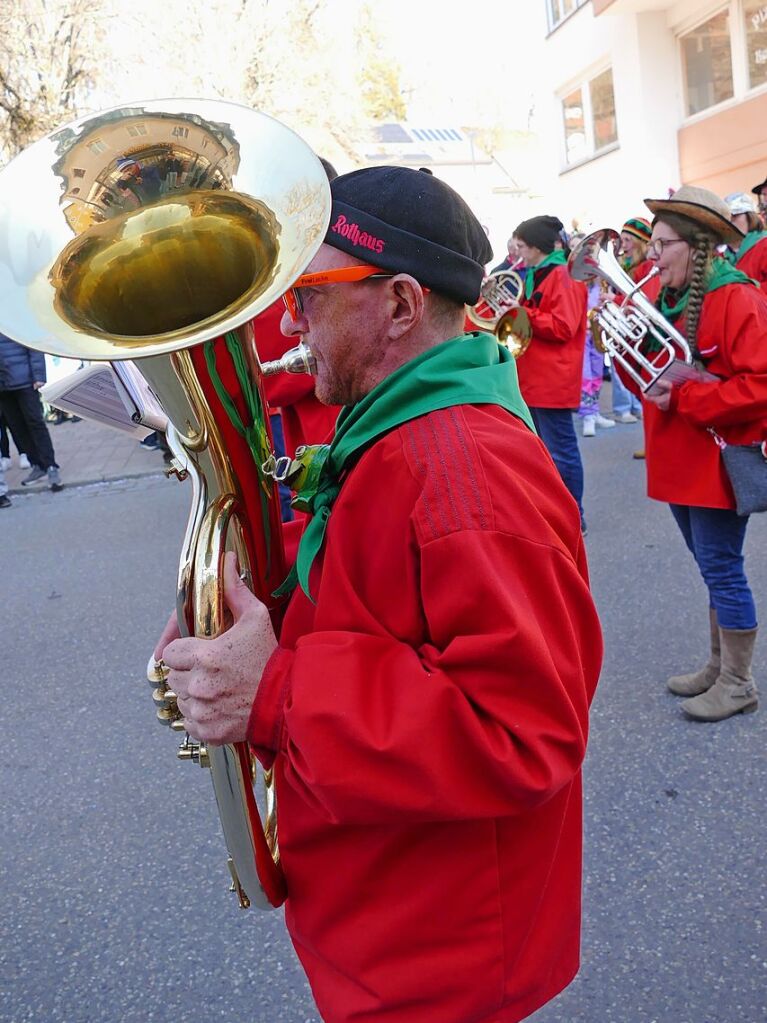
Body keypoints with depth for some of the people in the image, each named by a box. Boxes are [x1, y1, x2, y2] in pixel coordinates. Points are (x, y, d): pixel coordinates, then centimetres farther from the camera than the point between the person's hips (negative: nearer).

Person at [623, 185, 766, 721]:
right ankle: (720, 665, 31)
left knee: (721, 569, -1)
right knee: (714, 569, 18)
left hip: (720, 461, -8)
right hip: (679, 460, 8)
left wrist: (681, 397, -22)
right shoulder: (662, 297, 11)